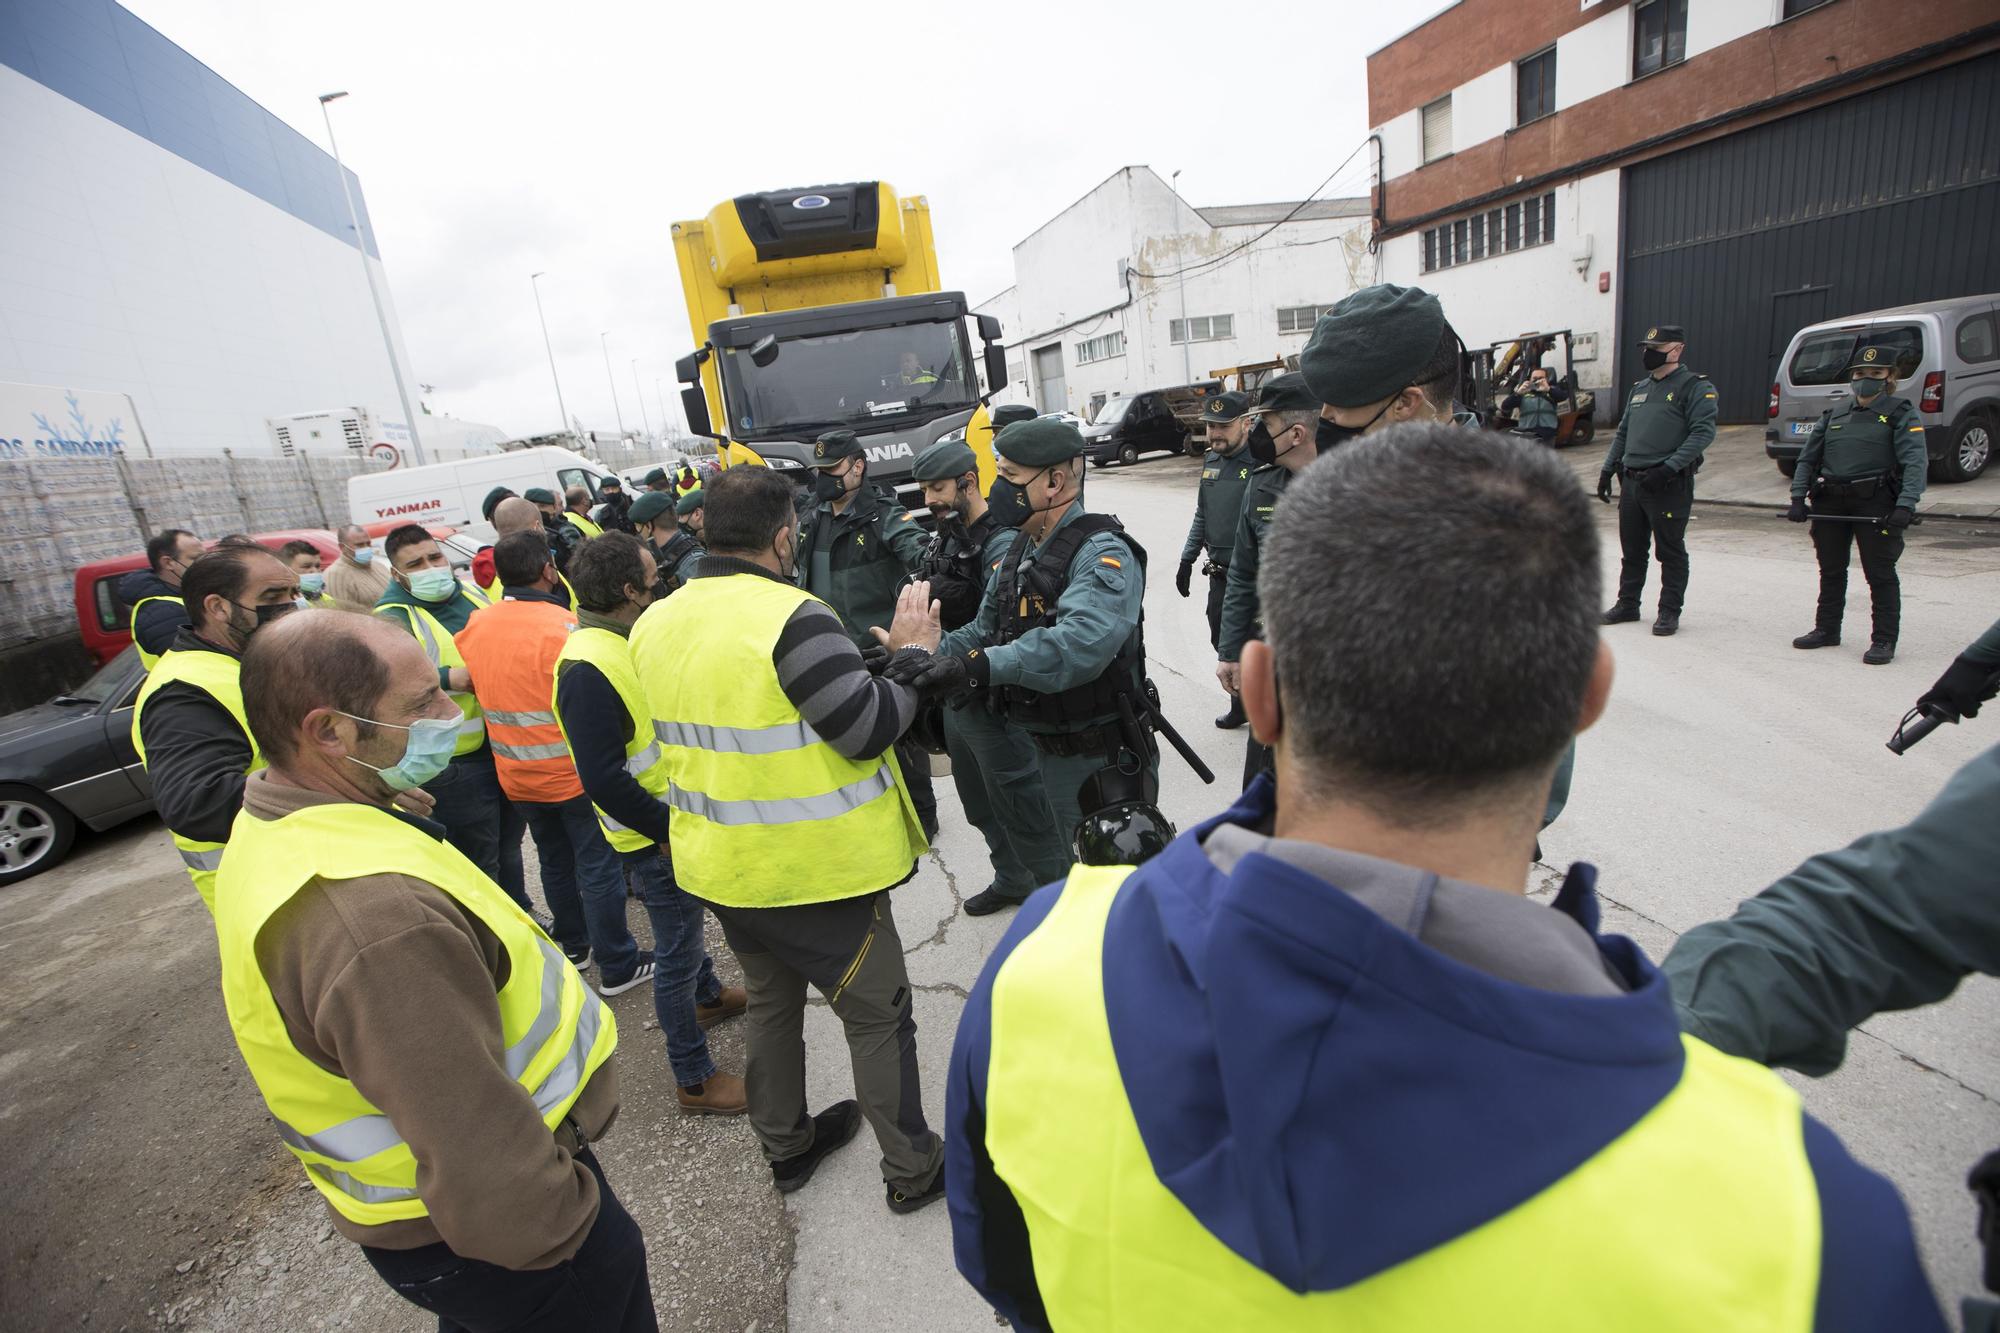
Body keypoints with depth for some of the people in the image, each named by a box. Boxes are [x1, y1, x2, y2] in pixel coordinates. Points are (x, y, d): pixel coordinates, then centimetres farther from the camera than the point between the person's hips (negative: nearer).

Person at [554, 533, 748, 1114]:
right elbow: (604, 780, -29)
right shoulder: (587, 667, -27)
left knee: (687, 923, 29)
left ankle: (708, 994, 53)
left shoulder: (627, 639, 5)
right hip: (656, 840, -10)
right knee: (677, 952, 4)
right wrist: (670, 832, -21)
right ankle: (694, 1080, 20)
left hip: (680, 819, 10)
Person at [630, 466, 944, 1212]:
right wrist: (912, 653, -8)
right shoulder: (792, 618, -25)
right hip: (815, 871, -7)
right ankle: (913, 1170, 27)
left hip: (722, 868, 8)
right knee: (879, 1016, 11)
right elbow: (870, 730, -23)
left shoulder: (655, 623, 1)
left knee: (771, 1004, 26)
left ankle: (785, 1147, 44)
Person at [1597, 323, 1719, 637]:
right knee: (1632, 549, 13)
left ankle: (1670, 611, 9)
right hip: (1632, 482, 7)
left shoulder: (1694, 386, -5)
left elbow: (1703, 432, -15)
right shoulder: (1639, 389, 17)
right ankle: (1627, 604, 23)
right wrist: (1608, 469, 14)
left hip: (1669, 485, -7)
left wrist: (1669, 467, -23)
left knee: (1670, 551, 2)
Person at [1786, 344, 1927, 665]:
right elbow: (1807, 457, 13)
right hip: (1830, 502, 4)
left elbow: (1915, 461, -11)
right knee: (1831, 569, 14)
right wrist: (1798, 498, 1)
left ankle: (1884, 640, 7)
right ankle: (1827, 630, 26)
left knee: (1880, 573, 0)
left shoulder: (1900, 414, -1)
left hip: (1876, 504, -4)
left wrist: (1906, 505, -25)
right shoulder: (1834, 413, 12)